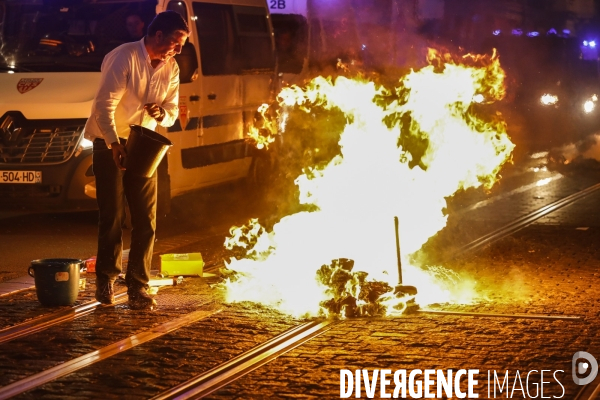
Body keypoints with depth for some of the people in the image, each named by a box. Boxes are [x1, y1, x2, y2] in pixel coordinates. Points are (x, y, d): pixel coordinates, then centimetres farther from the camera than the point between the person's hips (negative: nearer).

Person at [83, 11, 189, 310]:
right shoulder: (124, 58, -17)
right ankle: (105, 278, 16)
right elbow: (105, 105, -22)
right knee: (112, 217, -1)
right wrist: (114, 145, -30)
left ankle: (138, 286, 7)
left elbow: (172, 111, 8)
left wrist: (162, 113, -17)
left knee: (146, 219, 0)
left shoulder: (171, 68, 2)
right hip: (110, 143, -5)